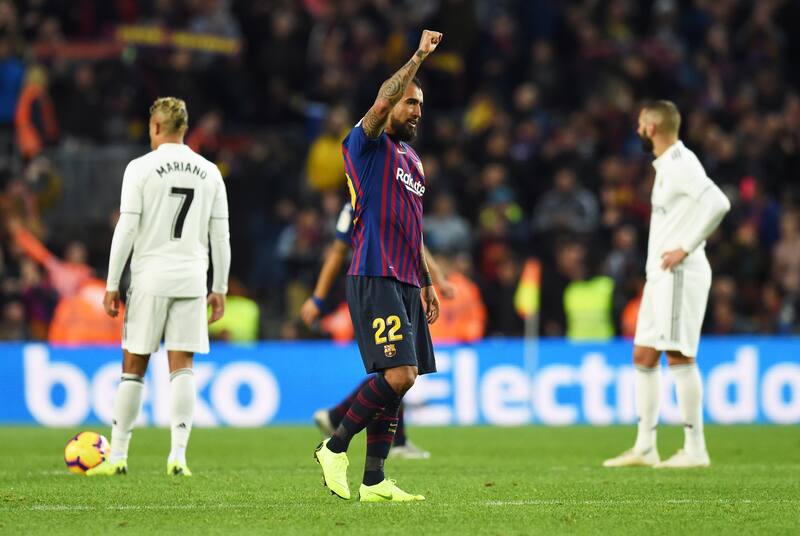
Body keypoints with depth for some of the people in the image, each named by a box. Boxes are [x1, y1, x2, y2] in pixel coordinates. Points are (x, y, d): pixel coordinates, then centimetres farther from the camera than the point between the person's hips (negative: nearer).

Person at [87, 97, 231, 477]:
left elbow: (126, 230, -7)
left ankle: (118, 456, 10)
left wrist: (112, 284, -2)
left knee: (133, 367, 6)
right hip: (192, 280, 2)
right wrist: (219, 289, 13)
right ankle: (178, 456, -8)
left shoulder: (141, 168, -4)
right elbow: (221, 236, 8)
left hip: (149, 279, -2)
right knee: (182, 367, 2)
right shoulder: (209, 172, 8)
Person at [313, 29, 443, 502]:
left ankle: (374, 481, 7)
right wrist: (418, 58, -22)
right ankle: (335, 448, -6)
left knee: (396, 382, 5)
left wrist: (427, 284, 25)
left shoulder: (413, 160, 22)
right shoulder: (367, 145, -2)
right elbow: (381, 104, -23)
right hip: (375, 280, -9)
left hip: (407, 284, 9)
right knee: (400, 374, -19)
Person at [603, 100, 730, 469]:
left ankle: (695, 450, -7)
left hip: (679, 274, -10)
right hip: (660, 275, 10)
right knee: (643, 355, 11)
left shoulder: (680, 164, -14)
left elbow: (717, 203, -27)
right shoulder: (665, 165, 17)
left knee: (679, 356, -9)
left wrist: (686, 248, -22)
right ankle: (645, 449, 14)